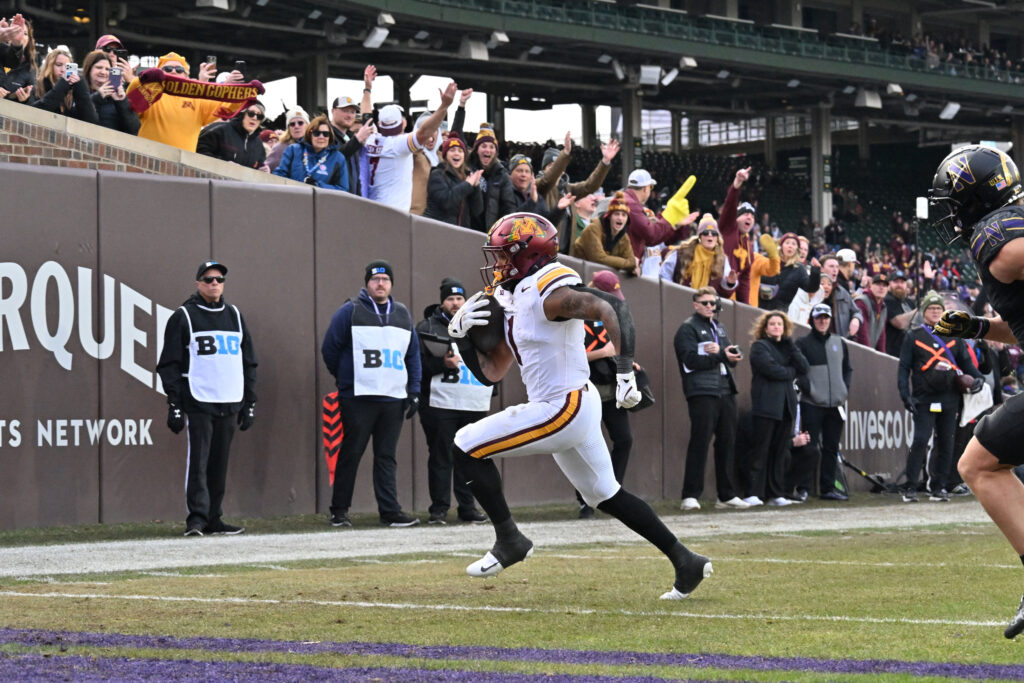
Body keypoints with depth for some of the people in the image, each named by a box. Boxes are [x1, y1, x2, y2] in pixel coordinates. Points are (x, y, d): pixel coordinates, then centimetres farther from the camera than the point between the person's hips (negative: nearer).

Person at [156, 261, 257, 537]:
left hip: (229, 405, 5)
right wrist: (174, 405, -8)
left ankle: (213, 519, 11)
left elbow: (249, 362, 21)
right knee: (198, 460, -10)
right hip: (198, 403, -5)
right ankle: (196, 519, -11)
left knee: (219, 463, 6)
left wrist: (249, 403, 15)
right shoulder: (184, 317, 2)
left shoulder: (235, 316, 17)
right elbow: (170, 364, -1)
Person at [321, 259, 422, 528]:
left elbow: (413, 355, 17)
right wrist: (344, 378, 10)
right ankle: (339, 511, 6)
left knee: (386, 457, 5)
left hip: (394, 399, 4)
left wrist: (414, 391, 9)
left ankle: (390, 511, 3)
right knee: (351, 454, 0)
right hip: (358, 398, -4)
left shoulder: (403, 315, 14)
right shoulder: (350, 311, -2)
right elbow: (330, 349, 1)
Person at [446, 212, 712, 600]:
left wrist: (625, 370, -31)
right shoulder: (514, 303, 15)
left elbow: (612, 309, -27)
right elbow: (491, 372, 18)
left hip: (564, 409, -10)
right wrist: (461, 334, 6)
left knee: (466, 448, -8)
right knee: (606, 497, 20)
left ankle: (509, 539, -1)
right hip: (575, 411, 10)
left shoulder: (549, 293, -14)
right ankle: (686, 563, 24)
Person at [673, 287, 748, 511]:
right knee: (700, 442, -11)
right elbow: (691, 360, -13)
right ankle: (690, 496, -10)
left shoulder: (719, 328, 23)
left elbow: (733, 356, 15)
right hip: (702, 393, -7)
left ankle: (727, 495, 14)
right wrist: (721, 356, -15)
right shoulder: (687, 329, 0)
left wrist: (731, 355, -8)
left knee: (727, 443, 8)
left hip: (726, 391, 7)